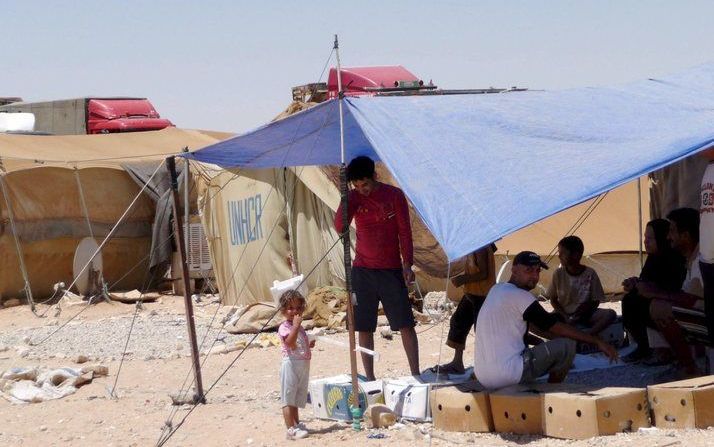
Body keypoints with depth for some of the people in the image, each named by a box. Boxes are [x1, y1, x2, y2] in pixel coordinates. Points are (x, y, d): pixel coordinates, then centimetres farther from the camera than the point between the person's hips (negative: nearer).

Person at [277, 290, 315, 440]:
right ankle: (291, 429, -11)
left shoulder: (300, 328, 16)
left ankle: (296, 425, 24)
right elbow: (291, 343, -28)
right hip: (291, 364, -9)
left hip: (303, 365, 9)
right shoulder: (284, 327, -11)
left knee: (296, 399, 17)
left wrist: (309, 345, 9)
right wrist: (295, 326, -32)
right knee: (288, 399, -7)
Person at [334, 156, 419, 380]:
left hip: (391, 269, -2)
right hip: (362, 270, 2)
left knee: (405, 324, -4)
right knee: (364, 328, 3)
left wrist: (407, 264, -8)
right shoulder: (354, 198, 3)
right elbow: (340, 227, -9)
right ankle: (369, 378, 10)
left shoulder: (394, 195, -3)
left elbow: (405, 231, -1)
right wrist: (346, 198, -17)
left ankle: (415, 375, 0)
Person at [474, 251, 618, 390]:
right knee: (567, 345, -4)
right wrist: (597, 341, -7)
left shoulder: (496, 290, 16)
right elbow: (558, 328, -11)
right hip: (507, 376, -9)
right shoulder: (519, 296, -11)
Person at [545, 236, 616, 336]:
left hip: (585, 315, 1)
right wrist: (565, 317, -13)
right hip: (564, 315, -1)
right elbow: (553, 299, 2)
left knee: (610, 314, -26)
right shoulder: (558, 273, -4)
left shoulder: (590, 274, -6)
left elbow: (596, 301, 0)